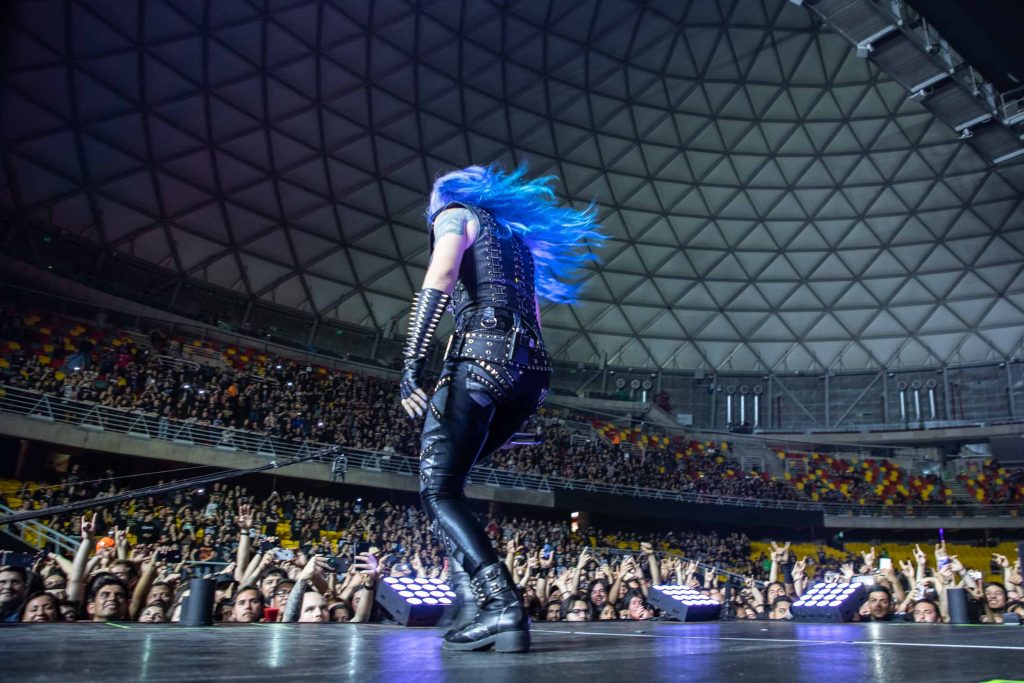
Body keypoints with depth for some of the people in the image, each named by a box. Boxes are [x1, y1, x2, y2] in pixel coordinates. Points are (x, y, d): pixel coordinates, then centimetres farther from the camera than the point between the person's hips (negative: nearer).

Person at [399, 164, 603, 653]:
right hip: (532, 371, 8)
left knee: (437, 489, -5)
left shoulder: (457, 213, 13)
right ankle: (483, 598, 5)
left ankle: (503, 607, -18)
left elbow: (440, 277, -9)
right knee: (441, 474, 16)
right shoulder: (518, 239, 34)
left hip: (483, 353, -7)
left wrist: (411, 362, -17)